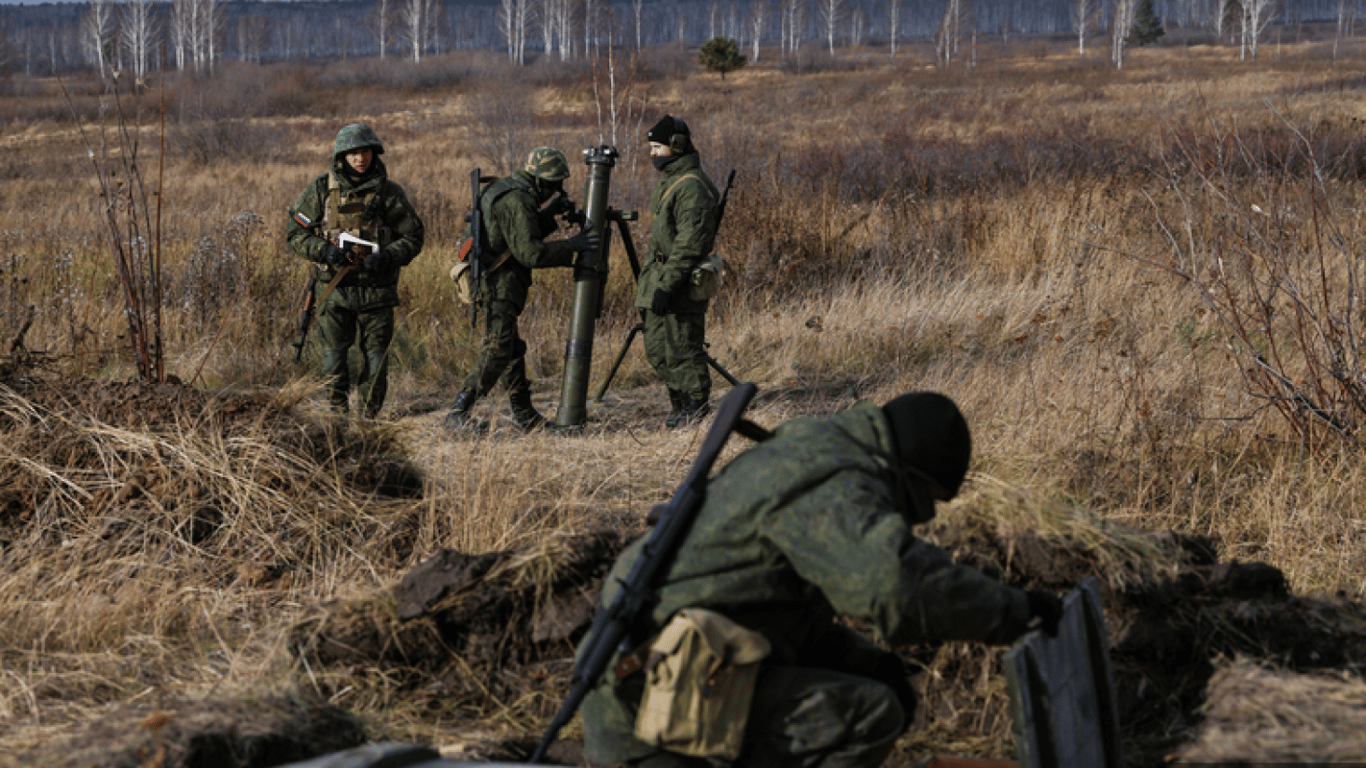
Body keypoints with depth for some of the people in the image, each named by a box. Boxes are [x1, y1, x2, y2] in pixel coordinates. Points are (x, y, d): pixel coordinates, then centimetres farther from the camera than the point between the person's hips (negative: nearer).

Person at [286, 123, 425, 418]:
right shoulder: (321, 190, 1)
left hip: (376, 291, 0)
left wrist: (388, 257, -15)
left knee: (375, 359, 3)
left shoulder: (389, 192, 1)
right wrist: (324, 250, -14)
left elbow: (413, 237, 4)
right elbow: (296, 233, 5)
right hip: (334, 290, 0)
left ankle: (371, 417, 15)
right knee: (333, 358, 0)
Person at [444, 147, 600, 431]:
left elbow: (525, 234, 27)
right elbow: (529, 252, -22)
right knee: (498, 350, -17)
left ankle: (525, 416, 24)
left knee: (513, 348, 16)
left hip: (493, 282, 11)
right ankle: (458, 413, -21)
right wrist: (572, 245, -15)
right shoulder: (517, 200, -17)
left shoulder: (505, 189, 16)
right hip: (499, 283, -11)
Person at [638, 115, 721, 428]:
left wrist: (667, 285, -25)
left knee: (681, 349, -5)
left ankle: (695, 408, 5)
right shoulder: (668, 182, 15)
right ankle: (682, 405, 23)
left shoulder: (692, 186, -18)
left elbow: (690, 244, -23)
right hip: (658, 276, 10)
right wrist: (650, 279, 23)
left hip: (681, 284, -10)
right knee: (657, 349, 14)